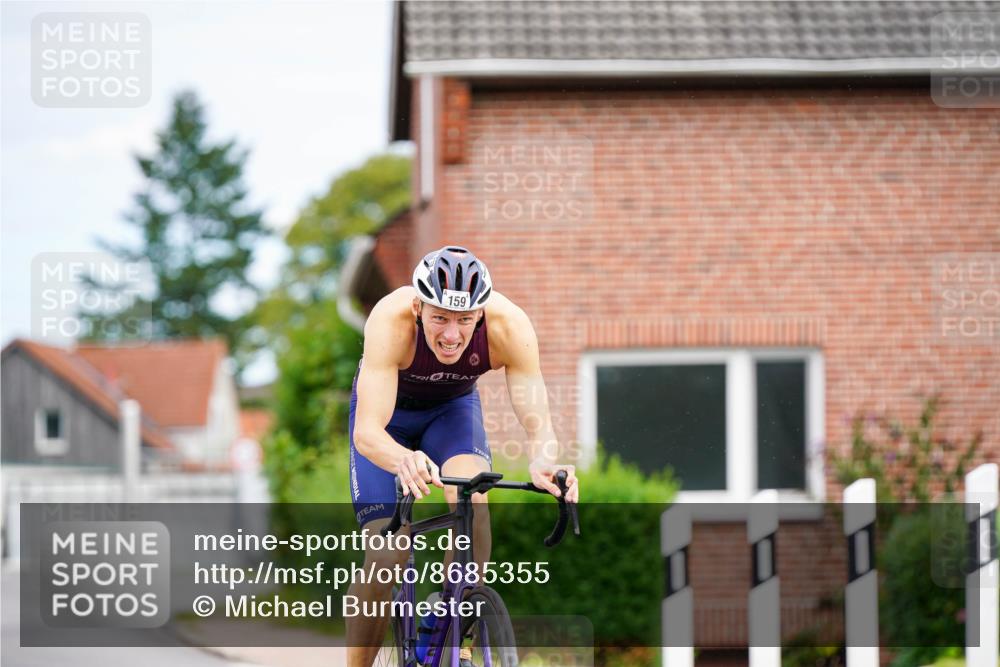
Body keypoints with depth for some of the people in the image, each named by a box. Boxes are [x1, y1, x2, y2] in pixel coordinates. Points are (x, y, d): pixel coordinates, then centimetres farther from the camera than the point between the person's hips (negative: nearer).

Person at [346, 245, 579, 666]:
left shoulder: (509, 326, -34)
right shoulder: (390, 320, -39)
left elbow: (537, 425, -34)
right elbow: (367, 432, -46)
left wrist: (542, 464, -58)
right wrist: (404, 461, -68)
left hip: (453, 406, 1)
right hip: (389, 411, -1)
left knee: (471, 495, -29)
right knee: (385, 558, -14)